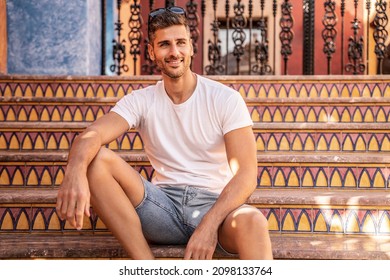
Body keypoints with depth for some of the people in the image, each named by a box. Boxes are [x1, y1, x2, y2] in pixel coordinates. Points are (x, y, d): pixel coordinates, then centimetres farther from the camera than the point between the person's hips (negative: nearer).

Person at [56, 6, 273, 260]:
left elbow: (246, 173, -10)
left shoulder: (225, 99, -1)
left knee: (253, 221, -37)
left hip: (214, 203, -2)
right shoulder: (141, 101, 5)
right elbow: (93, 134, -14)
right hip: (162, 205, 2)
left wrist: (209, 224, -27)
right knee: (96, 159, -21)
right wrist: (75, 171, -39)